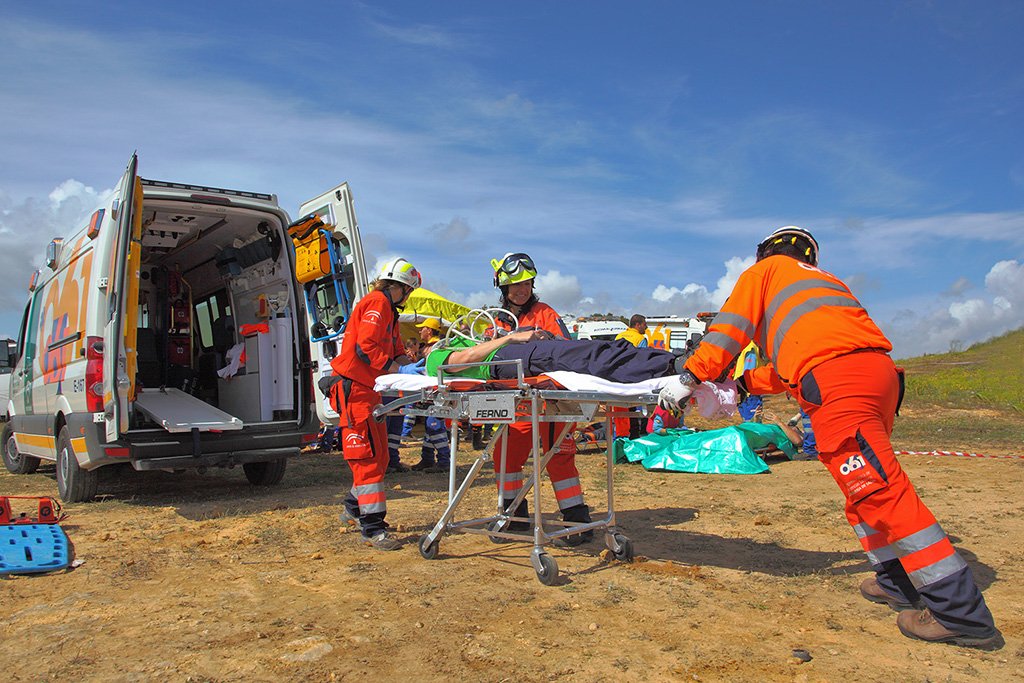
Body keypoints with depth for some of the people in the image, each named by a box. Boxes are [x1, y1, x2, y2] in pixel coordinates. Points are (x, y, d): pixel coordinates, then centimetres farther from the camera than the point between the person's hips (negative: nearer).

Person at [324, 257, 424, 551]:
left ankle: (354, 509, 33)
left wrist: (411, 365, -1)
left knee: (378, 455, 17)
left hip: (368, 389, 11)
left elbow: (396, 349, 18)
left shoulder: (387, 310, 24)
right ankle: (373, 527, -7)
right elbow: (365, 347, -21)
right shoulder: (377, 303, -10)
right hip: (353, 387, -10)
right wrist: (400, 369, -19)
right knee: (367, 456, -10)